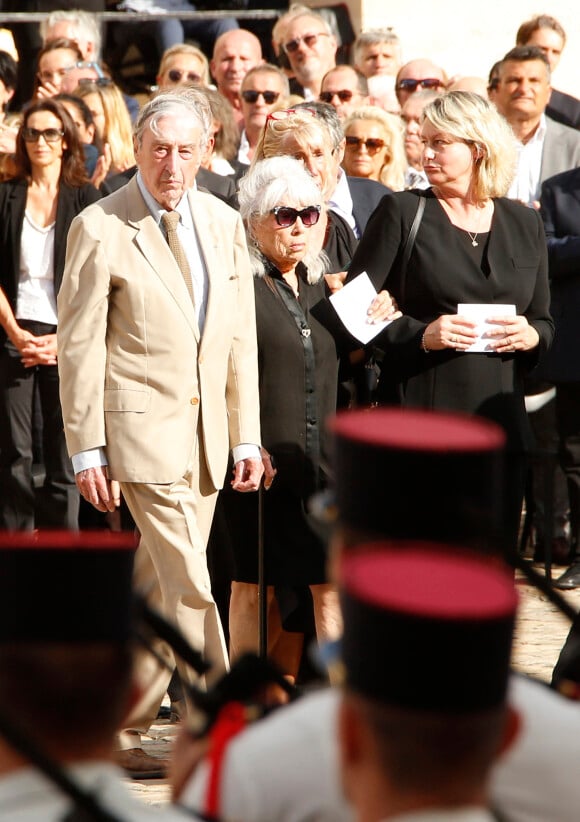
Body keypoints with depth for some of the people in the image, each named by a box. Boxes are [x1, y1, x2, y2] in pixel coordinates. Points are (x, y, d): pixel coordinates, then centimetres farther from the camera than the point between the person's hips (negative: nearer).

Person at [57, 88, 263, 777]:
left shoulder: (222, 223, 10)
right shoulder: (100, 229, -8)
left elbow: (239, 335, 13)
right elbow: (78, 345, -7)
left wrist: (246, 435, 10)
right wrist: (86, 449, -10)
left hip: (207, 432, 6)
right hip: (144, 428, -6)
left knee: (157, 589, 11)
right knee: (189, 585, -9)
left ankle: (120, 728, 22)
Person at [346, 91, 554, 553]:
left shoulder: (525, 225, 12)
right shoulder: (402, 212, 2)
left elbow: (545, 321, 17)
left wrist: (531, 336, -6)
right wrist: (420, 335, -16)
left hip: (500, 421, 3)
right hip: (420, 415, -3)